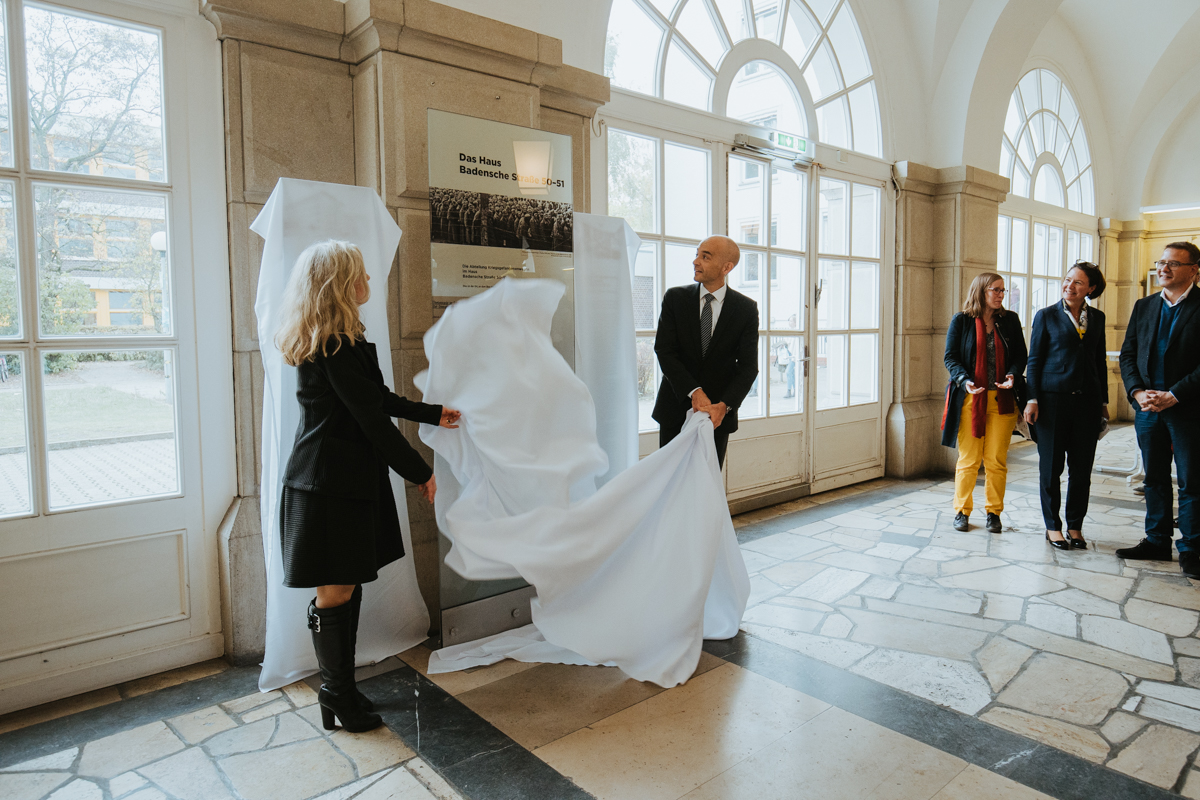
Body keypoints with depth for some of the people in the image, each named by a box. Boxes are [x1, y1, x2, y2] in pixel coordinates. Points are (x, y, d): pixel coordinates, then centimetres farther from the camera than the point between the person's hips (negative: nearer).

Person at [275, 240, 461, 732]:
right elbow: (372, 418, -18)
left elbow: (378, 399, 20)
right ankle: (337, 697, 17)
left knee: (347, 586, 15)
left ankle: (341, 688, 27)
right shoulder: (339, 345, -18)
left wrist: (434, 414, 25)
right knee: (336, 591, 2)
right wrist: (420, 472, -10)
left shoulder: (321, 342, 14)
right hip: (334, 482, -10)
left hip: (334, 478, 10)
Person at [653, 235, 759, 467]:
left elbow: (748, 366, -6)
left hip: (718, 413, 0)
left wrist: (724, 405, -22)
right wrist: (694, 392, -19)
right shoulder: (675, 298, -2)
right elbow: (664, 351, -7)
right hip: (676, 408, 1)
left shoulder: (746, 309, -3)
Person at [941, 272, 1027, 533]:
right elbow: (951, 357, -1)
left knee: (997, 460, 3)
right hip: (970, 398, -2)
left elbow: (1020, 355, 11)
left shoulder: (1010, 320, 10)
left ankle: (994, 512, 17)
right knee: (968, 459, 3)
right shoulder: (961, 321, 2)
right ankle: (962, 511, 17)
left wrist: (1013, 375, -10)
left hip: (1002, 399, 2)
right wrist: (964, 380, -18)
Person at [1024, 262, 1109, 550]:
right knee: (1051, 465, 4)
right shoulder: (1046, 316, 0)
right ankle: (1053, 526, 16)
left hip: (1087, 400, 3)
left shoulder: (1097, 318, 10)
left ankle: (1075, 526, 19)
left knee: (1082, 467, 6)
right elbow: (1034, 360, -1)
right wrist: (1032, 399, -7)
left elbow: (1100, 362, 14)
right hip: (1053, 398, -3)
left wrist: (1104, 401, 12)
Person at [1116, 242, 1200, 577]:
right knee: (1154, 478, 13)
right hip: (1148, 408, 5)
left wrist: (1173, 395, -17)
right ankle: (1157, 541, 23)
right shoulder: (1144, 306, 10)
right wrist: (1138, 392, -5)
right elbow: (1127, 354, 8)